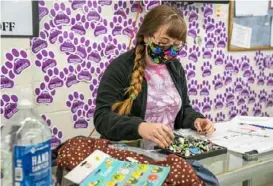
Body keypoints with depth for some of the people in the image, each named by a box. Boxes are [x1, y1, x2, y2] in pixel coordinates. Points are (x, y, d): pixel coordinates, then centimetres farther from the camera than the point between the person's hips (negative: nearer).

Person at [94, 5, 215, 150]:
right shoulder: (120, 68, -11)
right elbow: (102, 117, -20)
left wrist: (196, 120, -2)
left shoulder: (175, 67, 9)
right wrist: (140, 127, -36)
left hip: (169, 151, 6)